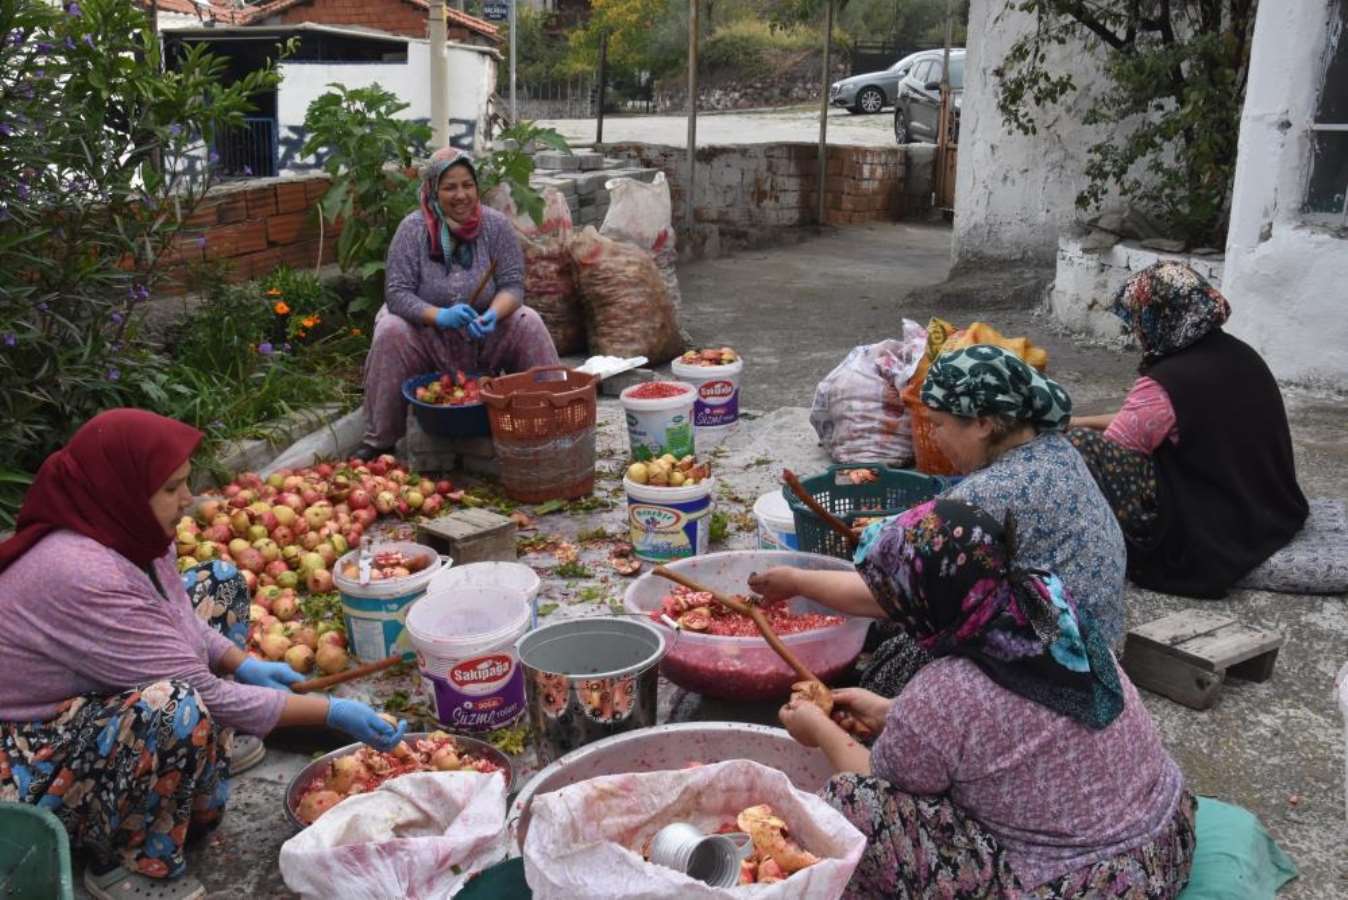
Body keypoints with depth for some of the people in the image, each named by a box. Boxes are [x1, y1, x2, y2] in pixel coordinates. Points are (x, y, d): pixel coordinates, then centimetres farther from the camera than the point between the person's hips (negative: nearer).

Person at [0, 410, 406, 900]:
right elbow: (201, 693, -30)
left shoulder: (123, 530, -8)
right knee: (176, 707, -39)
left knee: (219, 583, 10)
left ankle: (201, 753, 11)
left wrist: (243, 664, -10)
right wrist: (331, 713, -25)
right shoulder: (85, 577, -34)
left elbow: (178, 619, 8)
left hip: (97, 705, 9)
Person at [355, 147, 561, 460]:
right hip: (427, 339, -1)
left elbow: (512, 285, -9)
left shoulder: (496, 225, -7)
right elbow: (397, 293, -16)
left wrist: (493, 315, -32)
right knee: (390, 333, -28)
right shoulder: (413, 228, -12)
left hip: (486, 339, 1)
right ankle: (379, 441, -19)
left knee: (529, 325, -23)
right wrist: (440, 316, -34)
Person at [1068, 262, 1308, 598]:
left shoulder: (1165, 384, -23)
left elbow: (1105, 456, -13)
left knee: (1079, 444, -12)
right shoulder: (1238, 355, 4)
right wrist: (1078, 421, 18)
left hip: (1212, 533, -9)